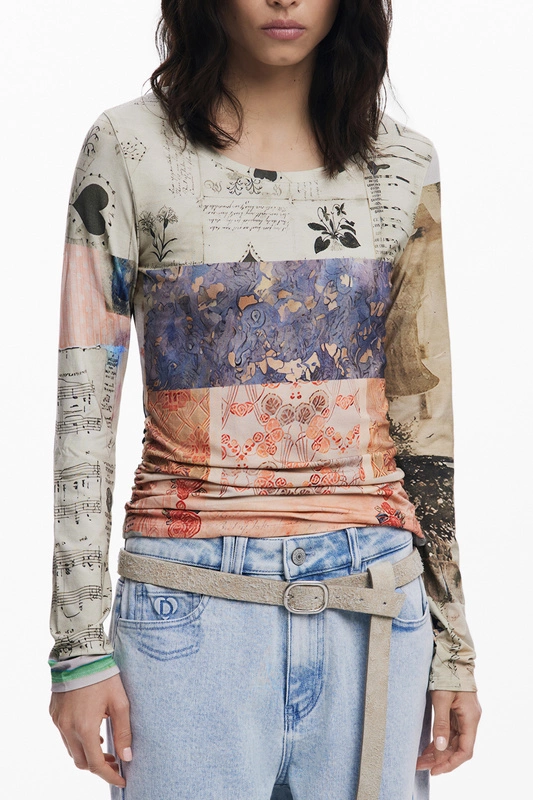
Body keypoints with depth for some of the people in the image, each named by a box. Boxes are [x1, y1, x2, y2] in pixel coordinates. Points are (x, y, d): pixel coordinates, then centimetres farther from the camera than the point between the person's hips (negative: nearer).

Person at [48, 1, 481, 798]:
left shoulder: (402, 164, 5)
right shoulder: (130, 149, -2)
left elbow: (426, 416, 8)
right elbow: (83, 405, -3)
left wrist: (453, 644, 7)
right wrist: (80, 649, -6)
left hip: (374, 610, 3)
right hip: (192, 610, -2)